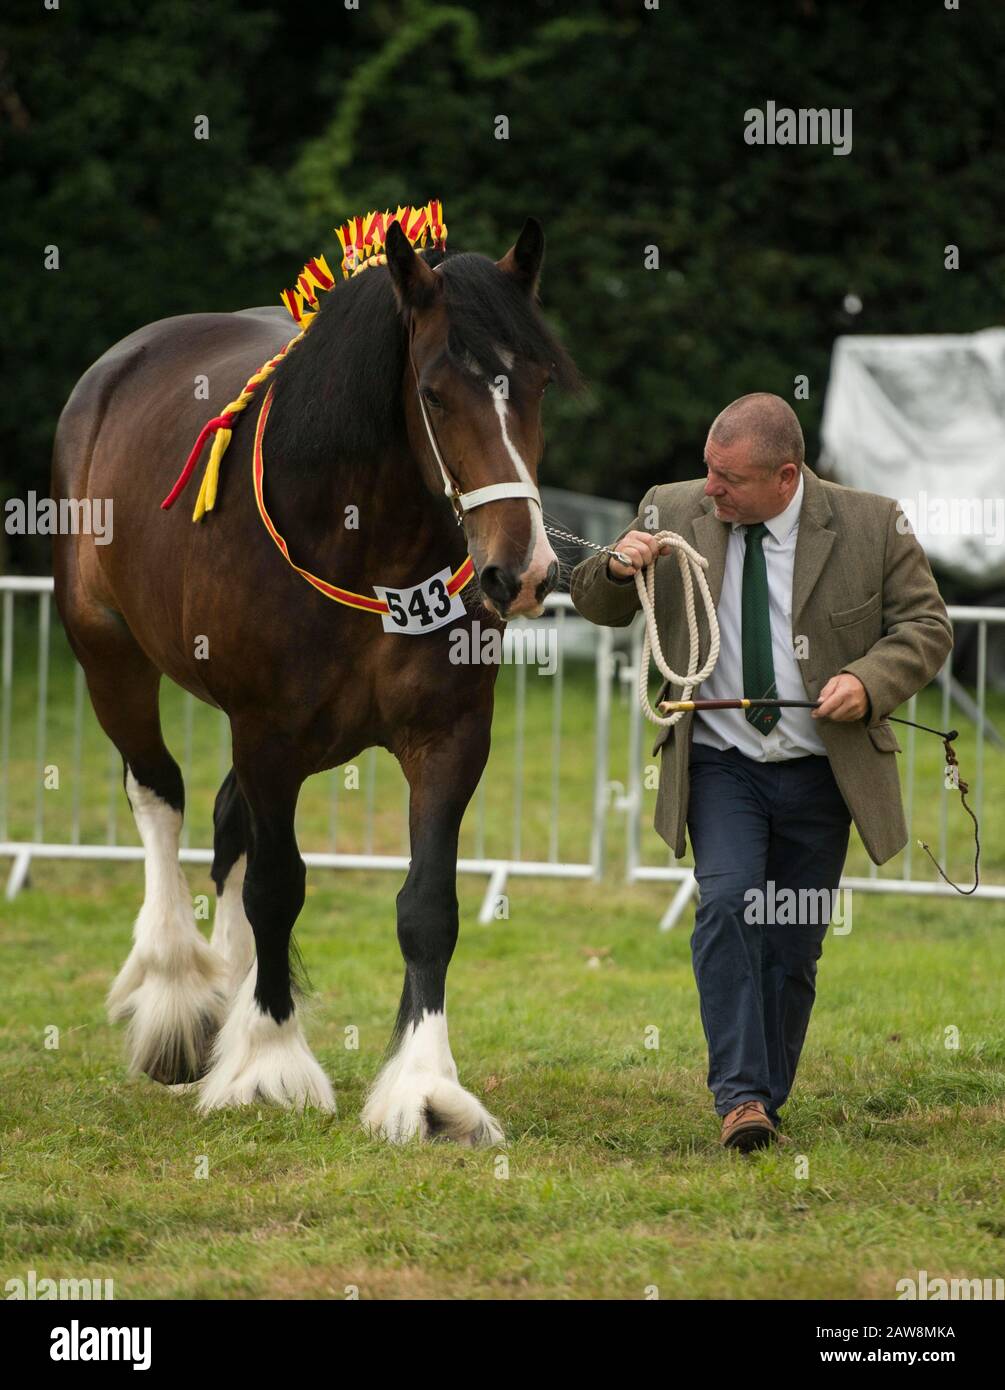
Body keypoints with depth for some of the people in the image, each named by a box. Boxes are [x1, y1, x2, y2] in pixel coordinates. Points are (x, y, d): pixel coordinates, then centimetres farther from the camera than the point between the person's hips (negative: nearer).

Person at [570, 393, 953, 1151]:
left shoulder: (872, 525, -7)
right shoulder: (673, 512, -2)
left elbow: (925, 624, 1)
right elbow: (600, 606, 10)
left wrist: (870, 681, -19)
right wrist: (617, 569, -15)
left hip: (822, 771, 0)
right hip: (721, 768, 0)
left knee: (795, 946, 5)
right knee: (726, 905, -21)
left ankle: (767, 1103, 19)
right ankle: (739, 1096, -22)